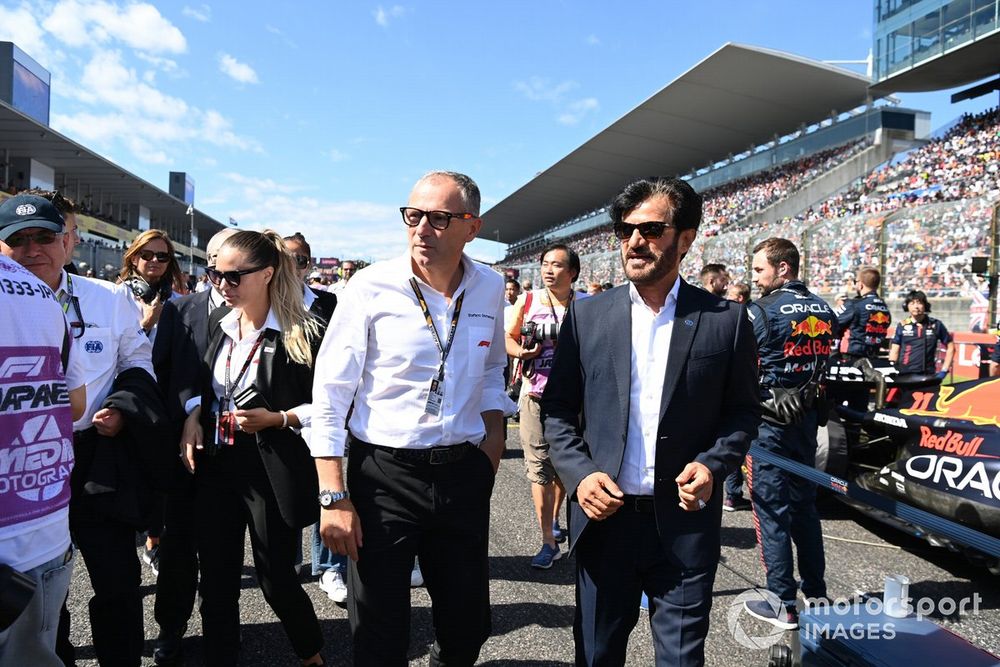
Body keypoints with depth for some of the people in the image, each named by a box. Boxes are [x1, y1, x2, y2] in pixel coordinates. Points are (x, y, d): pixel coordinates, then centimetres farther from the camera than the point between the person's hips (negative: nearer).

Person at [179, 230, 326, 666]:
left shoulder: (303, 332, -13)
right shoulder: (218, 323, 6)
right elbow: (202, 385, 18)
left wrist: (278, 419, -22)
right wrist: (192, 418, 0)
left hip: (272, 471, -5)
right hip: (215, 465, 6)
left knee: (276, 580, 8)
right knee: (217, 579, 13)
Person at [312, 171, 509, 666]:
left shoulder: (490, 289, 2)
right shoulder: (371, 288, -11)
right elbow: (330, 394, -9)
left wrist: (494, 432, 6)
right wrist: (333, 497, -13)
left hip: (465, 473, 4)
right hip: (383, 473, -3)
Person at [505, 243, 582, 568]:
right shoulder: (527, 301, 2)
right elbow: (507, 338, 10)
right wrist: (521, 351, -10)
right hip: (535, 395, 0)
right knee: (539, 467, -4)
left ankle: (553, 520, 39)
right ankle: (549, 542, 2)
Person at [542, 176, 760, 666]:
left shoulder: (725, 320, -3)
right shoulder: (586, 315, 0)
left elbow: (743, 410, 6)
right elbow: (557, 408, 4)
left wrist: (714, 464, -11)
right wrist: (578, 473, -9)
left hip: (685, 518, -1)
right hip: (603, 513, 2)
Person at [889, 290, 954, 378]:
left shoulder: (936, 325, 6)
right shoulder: (902, 326, 7)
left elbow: (950, 347, 12)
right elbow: (894, 351, 7)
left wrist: (944, 370, 4)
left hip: (927, 375, 0)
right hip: (903, 375, 0)